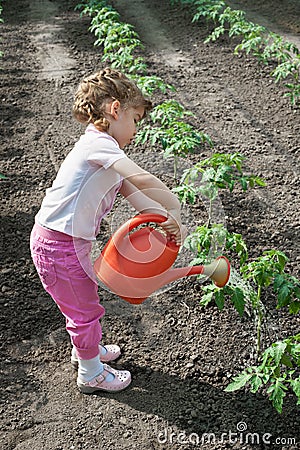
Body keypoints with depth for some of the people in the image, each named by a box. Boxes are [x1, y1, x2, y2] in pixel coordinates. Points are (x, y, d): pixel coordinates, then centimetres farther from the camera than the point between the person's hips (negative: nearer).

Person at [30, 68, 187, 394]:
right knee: (85, 308, 9)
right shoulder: (99, 142, -20)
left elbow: (133, 194, 4)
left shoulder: (105, 154, 11)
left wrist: (168, 219, -8)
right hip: (58, 246, -10)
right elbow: (143, 180, -33)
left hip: (72, 241, 10)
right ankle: (91, 374, 31)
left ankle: (84, 349, 53)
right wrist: (174, 212, -22)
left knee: (84, 296, 28)